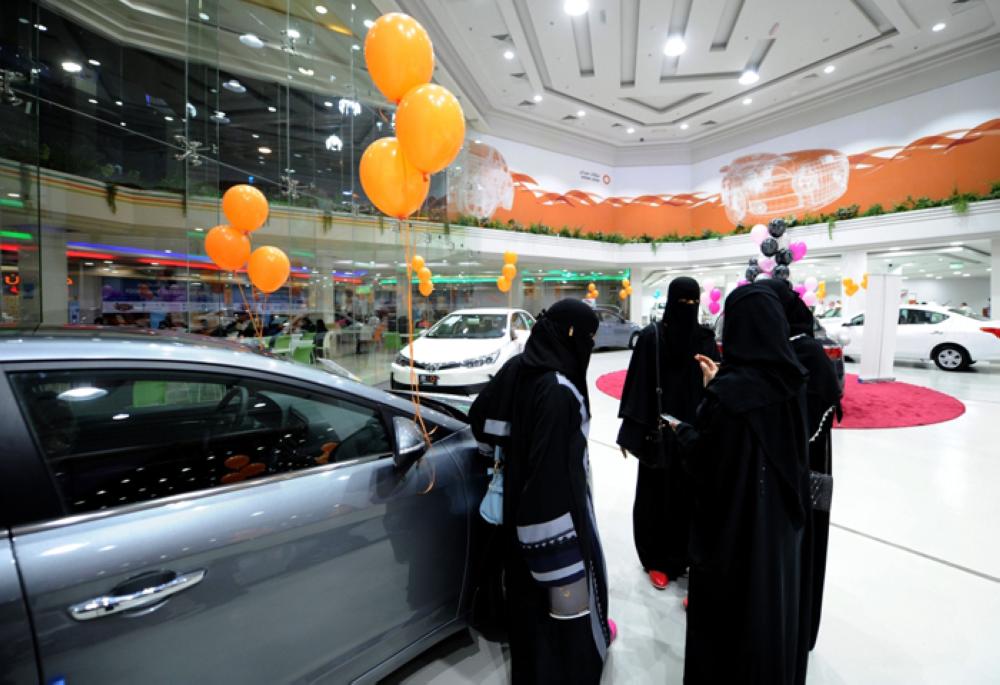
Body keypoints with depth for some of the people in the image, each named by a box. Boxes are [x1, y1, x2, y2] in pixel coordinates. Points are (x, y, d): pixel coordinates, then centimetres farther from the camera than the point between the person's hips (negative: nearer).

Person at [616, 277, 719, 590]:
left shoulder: (705, 337, 3)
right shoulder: (651, 336, -8)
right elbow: (638, 384, -9)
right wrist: (633, 431, -11)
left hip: (695, 429, 3)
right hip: (658, 429, -3)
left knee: (692, 495, 13)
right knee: (656, 494, 8)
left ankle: (686, 554, 33)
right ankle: (656, 560, 26)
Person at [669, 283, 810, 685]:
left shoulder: (728, 390, -27)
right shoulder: (789, 378, -6)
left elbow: (703, 457, -19)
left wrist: (681, 430, 0)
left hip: (733, 517, -7)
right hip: (780, 511, 7)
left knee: (728, 607, 15)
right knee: (772, 599, 26)